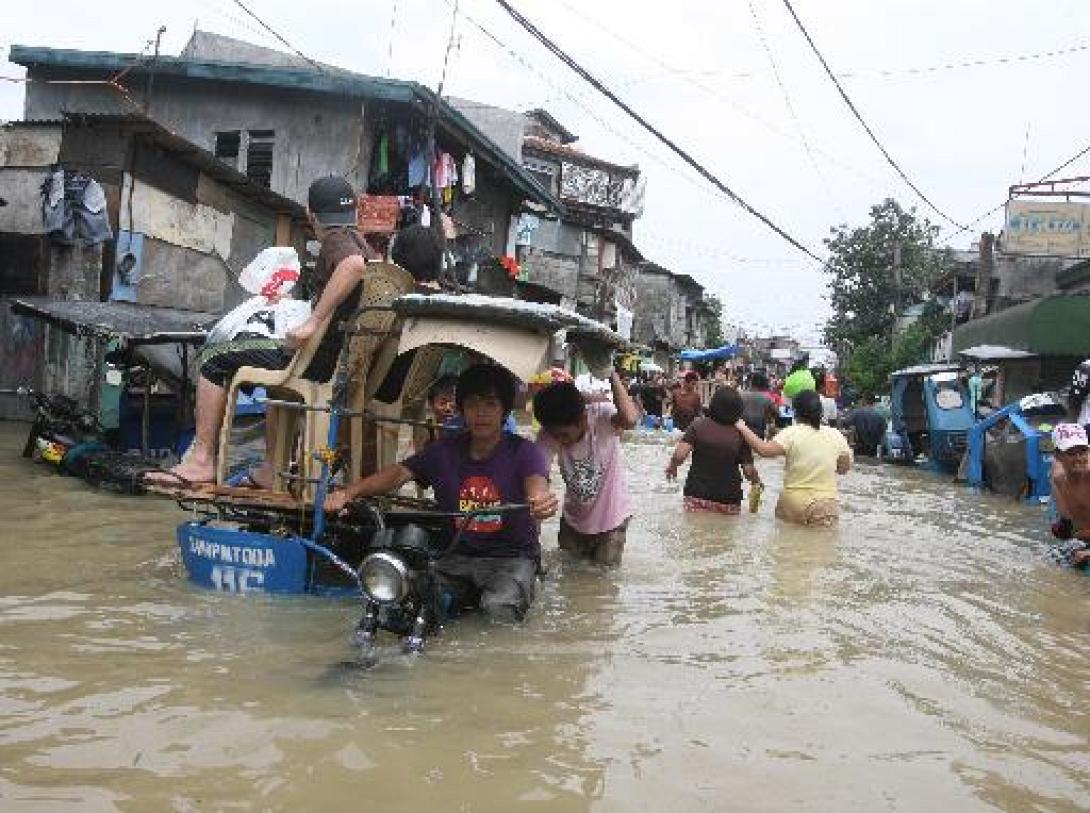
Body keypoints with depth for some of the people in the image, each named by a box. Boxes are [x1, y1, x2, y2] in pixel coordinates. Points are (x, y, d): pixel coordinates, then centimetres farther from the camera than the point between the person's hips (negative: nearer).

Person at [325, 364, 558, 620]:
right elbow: (399, 473, -7)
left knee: (500, 606, -31)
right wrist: (350, 492, -25)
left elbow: (536, 484, -27)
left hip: (510, 557, -3)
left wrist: (541, 501, -53)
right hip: (455, 556, 3)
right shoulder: (444, 450, 3)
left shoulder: (523, 452, -7)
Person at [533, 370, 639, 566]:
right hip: (573, 520, 3)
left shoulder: (602, 416, -26)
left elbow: (630, 419, -48)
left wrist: (613, 375, -44)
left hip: (611, 519, -3)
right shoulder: (548, 435, -18)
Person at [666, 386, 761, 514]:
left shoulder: (698, 426, -5)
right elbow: (748, 470, -3)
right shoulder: (741, 433, -3)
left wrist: (672, 465, 9)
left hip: (697, 495, 0)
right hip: (729, 499, 0)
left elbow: (680, 455, -13)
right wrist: (756, 481, 19)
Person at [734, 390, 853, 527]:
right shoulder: (836, 435, -1)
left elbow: (764, 450, -23)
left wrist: (743, 428, -12)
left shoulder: (792, 433, -12)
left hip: (794, 504, -2)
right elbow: (844, 468, 9)